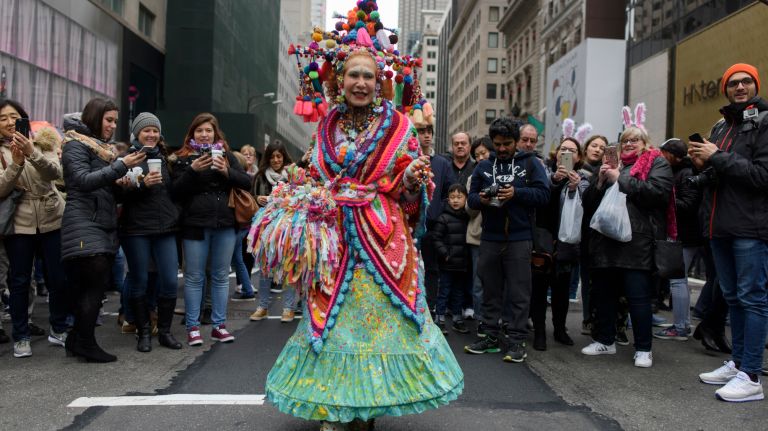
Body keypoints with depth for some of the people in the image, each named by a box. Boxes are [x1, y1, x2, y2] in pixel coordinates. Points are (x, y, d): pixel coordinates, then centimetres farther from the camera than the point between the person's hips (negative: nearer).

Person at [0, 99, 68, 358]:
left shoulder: (42, 143, 4)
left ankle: (58, 330, 22)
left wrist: (32, 153, -29)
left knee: (59, 278, 5)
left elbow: (56, 173, -13)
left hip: (52, 219, 1)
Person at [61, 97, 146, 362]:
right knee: (96, 283, -13)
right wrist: (122, 166, -19)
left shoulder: (103, 148, 22)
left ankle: (77, 341, 13)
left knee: (97, 285, 5)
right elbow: (84, 180, -16)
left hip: (105, 225, 8)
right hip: (84, 224, -8)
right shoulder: (76, 145, -2)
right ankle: (85, 343, -7)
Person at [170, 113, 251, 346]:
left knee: (221, 276, 8)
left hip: (225, 224, 2)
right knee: (194, 277, 3)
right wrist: (193, 170, -16)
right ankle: (192, 327, 12)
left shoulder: (226, 155, 11)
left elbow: (246, 182, 5)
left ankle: (219, 325, 17)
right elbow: (176, 191, -3)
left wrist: (226, 171, -11)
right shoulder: (182, 158, 5)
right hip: (195, 224, -2)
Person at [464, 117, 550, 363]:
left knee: (518, 292, -1)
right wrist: (481, 199, -10)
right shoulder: (484, 167, 13)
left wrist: (516, 192, -16)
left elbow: (543, 194, -4)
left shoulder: (530, 163, 5)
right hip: (489, 238, 3)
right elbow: (471, 197, 12)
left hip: (519, 239, -3)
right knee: (490, 290, 10)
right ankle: (492, 336, 20)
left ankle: (516, 340, 6)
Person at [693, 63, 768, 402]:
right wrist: (703, 165, 3)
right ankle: (738, 363, 25)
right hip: (721, 227, 8)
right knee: (732, 297, 14)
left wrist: (717, 158, -15)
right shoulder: (721, 127, 17)